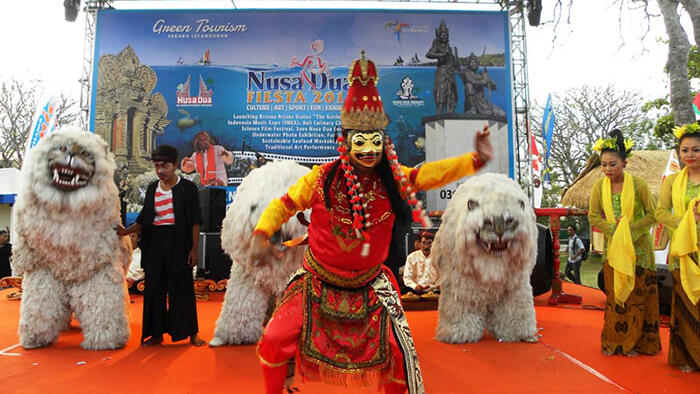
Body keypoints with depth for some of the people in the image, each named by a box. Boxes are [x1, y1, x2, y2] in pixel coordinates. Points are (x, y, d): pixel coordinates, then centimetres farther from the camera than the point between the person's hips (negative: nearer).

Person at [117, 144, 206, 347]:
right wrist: (126, 231, -4)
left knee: (182, 288, 0)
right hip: (155, 242, 5)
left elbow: (195, 221, -4)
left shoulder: (187, 188, -2)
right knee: (155, 288, 7)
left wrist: (194, 249, -9)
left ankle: (192, 334, 11)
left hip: (178, 243, -4)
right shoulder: (152, 189, 11)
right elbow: (143, 220, 13)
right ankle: (157, 334, 19)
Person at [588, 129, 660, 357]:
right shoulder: (599, 187, -1)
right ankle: (614, 342, 15)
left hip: (638, 248, -2)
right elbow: (593, 217, 1)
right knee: (614, 294, 6)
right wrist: (614, 228, -14)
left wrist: (631, 229, -16)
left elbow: (653, 214, -6)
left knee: (637, 294, 2)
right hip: (613, 248, 2)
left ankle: (635, 342, 14)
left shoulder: (638, 185, -8)